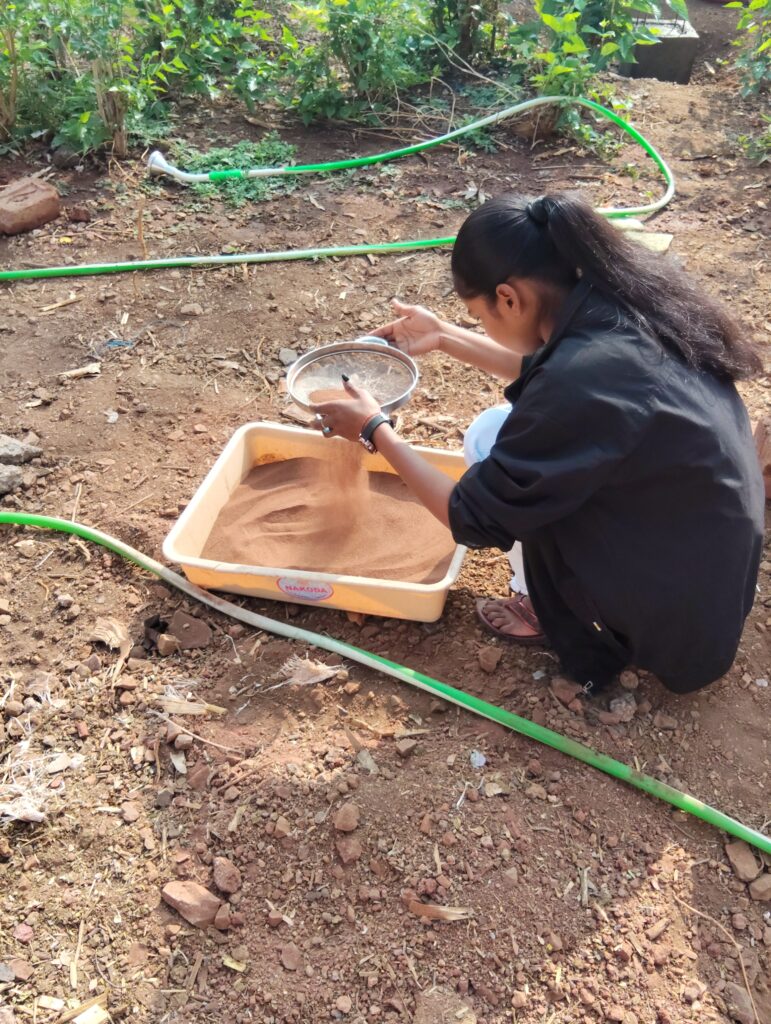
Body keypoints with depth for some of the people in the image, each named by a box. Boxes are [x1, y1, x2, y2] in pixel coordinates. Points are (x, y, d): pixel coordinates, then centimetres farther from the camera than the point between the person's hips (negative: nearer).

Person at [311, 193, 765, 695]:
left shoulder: (577, 387, -31)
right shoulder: (630, 304, -6)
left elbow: (472, 519, -18)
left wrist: (375, 428, -7)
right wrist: (446, 336, 20)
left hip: (677, 613, -8)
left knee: (495, 433, -6)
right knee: (519, 437, 11)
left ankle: (576, 632, 9)